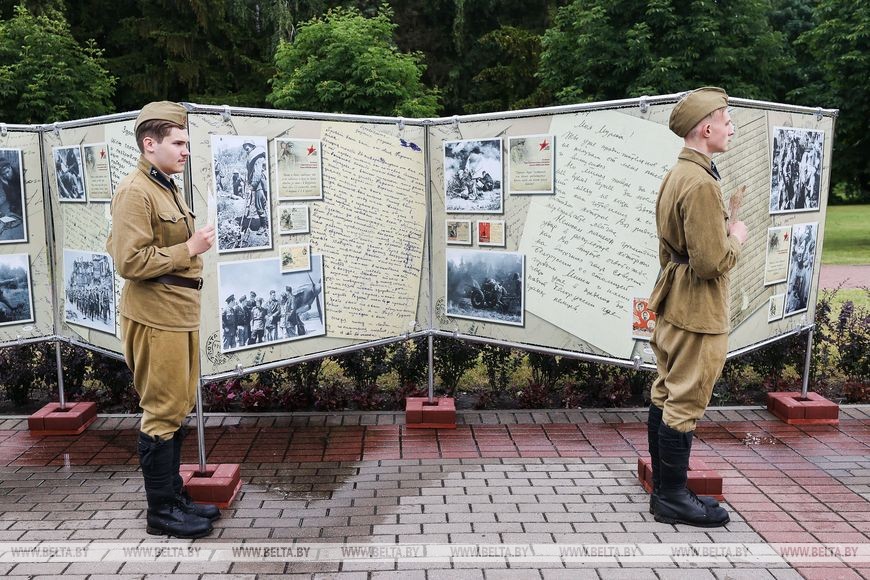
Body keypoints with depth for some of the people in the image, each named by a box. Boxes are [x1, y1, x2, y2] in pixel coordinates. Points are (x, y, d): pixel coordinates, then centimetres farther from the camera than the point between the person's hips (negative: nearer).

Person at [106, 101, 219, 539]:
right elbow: (129, 262, -21)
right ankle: (161, 512, 13)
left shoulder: (167, 188, 16)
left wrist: (194, 245, 13)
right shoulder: (135, 192, -14)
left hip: (180, 316, 10)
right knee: (162, 414, 0)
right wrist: (189, 249, -19)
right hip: (156, 320, -10)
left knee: (176, 411, 16)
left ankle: (175, 496, 29)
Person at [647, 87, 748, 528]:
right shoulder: (701, 183, -21)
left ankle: (663, 489, 27)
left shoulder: (675, 176, 11)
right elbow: (712, 262, -25)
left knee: (665, 396, 15)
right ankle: (673, 499, 12)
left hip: (672, 304, 10)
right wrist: (735, 239, -6)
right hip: (697, 311, -10)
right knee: (685, 405, 0)